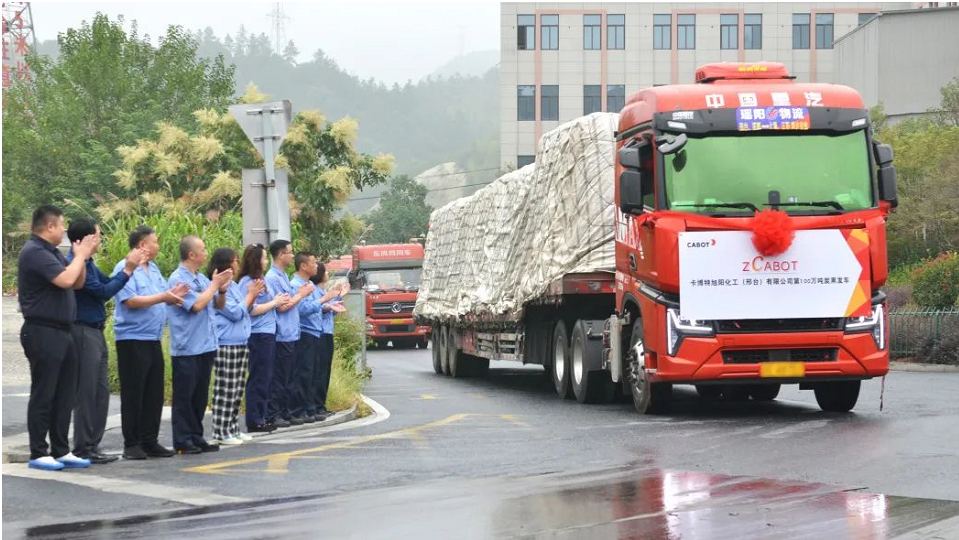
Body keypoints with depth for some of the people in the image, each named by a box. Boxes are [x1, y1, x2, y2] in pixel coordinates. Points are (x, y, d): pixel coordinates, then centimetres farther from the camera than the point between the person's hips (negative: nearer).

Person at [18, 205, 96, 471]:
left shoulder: (52, 251, 15)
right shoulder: (34, 252, -15)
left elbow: (77, 283, 18)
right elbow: (65, 280, -25)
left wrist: (83, 256, 5)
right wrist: (81, 255, -10)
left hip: (62, 332, 10)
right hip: (43, 333, -10)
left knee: (65, 395, 11)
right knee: (43, 396, -4)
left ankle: (61, 450, 16)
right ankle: (38, 454, 2)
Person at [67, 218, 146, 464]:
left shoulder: (88, 263, 13)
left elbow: (108, 283, 17)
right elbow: (102, 292, -18)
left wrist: (130, 266, 5)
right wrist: (128, 270, -12)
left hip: (95, 332, 10)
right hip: (83, 332, -10)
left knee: (101, 392, 13)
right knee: (87, 393, -5)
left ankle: (93, 445, 18)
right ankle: (83, 449, 1)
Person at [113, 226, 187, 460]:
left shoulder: (153, 269, 16)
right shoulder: (125, 269, -10)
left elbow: (162, 297, 18)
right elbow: (130, 301, -19)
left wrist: (172, 295, -4)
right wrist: (162, 297, -17)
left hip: (153, 340, 8)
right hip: (132, 340, -8)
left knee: (154, 393, 9)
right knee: (133, 394, -3)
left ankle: (149, 441, 15)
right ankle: (131, 444, 2)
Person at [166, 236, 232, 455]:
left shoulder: (202, 278, 13)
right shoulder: (178, 279, -12)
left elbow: (219, 306, 20)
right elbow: (196, 304, -21)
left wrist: (222, 289, 0)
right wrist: (215, 285, -9)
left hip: (206, 346, 8)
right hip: (187, 349, -8)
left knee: (200, 396, 11)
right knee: (184, 397, -3)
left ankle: (196, 437, 17)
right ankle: (183, 441, 0)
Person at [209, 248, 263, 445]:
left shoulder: (233, 286, 15)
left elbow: (246, 311, 23)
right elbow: (236, 313, -15)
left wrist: (253, 296, 7)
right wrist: (250, 295, -4)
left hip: (241, 343, 9)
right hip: (226, 345, -9)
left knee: (237, 390, 11)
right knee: (225, 391, -7)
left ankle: (232, 428, 17)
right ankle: (221, 431, -5)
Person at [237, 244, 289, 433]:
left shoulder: (260, 280, 16)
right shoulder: (247, 283, -12)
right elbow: (251, 310, -20)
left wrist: (278, 300, 2)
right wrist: (274, 302, -11)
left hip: (268, 334, 9)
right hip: (258, 335, -9)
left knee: (266, 379, 12)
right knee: (258, 380, -5)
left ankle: (261, 418, 17)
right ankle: (254, 421, -1)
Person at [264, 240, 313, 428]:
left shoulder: (283, 277, 17)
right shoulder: (273, 278, -14)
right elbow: (281, 307, -17)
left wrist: (302, 293, 7)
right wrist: (301, 295, -7)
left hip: (291, 335, 10)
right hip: (282, 336, -10)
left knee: (288, 379, 13)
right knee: (279, 378, -6)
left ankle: (284, 412, 18)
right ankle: (273, 414, -2)